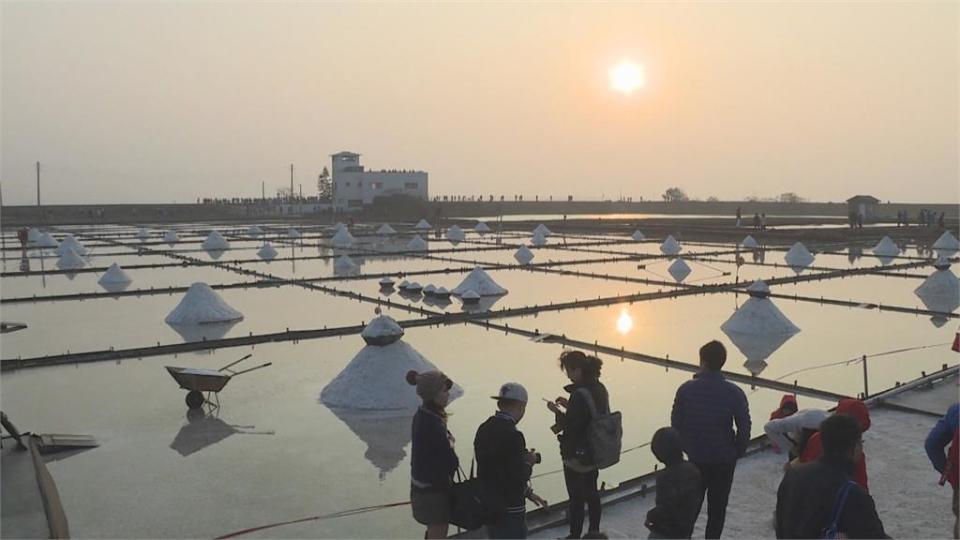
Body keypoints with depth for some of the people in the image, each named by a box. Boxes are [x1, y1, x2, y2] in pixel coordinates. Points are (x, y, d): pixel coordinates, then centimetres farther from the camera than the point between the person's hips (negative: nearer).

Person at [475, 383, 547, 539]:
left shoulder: (484, 429, 5)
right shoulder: (512, 435, -22)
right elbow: (518, 477, -22)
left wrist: (527, 492, 16)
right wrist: (528, 462, -2)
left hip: (489, 507, 8)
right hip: (509, 510, -8)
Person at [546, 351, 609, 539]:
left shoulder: (579, 394, -27)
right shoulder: (599, 388, 0)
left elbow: (570, 426, -23)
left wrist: (557, 411, -9)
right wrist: (569, 406, 7)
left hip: (577, 456, -9)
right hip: (595, 451, 9)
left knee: (576, 499, 7)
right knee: (592, 493, 23)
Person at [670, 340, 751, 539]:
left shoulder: (686, 389, -13)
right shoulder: (734, 393, -14)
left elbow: (675, 423, -7)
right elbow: (744, 428, -10)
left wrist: (687, 447, 8)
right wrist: (737, 452, 6)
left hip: (696, 457, 1)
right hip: (725, 459, -1)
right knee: (717, 507, 16)